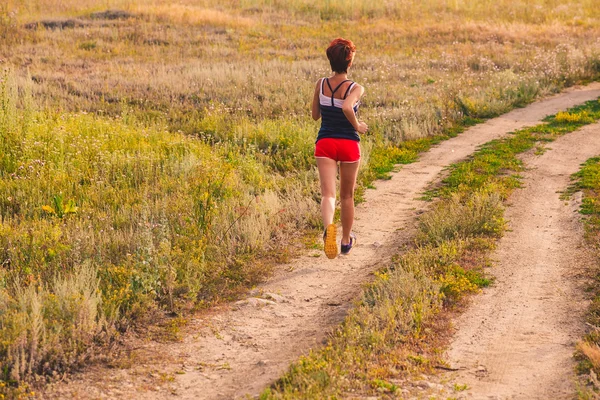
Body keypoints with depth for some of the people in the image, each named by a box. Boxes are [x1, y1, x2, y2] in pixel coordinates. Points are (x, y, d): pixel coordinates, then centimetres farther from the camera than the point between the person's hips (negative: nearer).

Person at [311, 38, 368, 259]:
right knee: (347, 195, 17)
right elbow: (347, 108, -31)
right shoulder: (355, 89, -12)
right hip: (348, 143, -1)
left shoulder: (320, 85, 0)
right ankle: (346, 240, 31)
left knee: (328, 193, -9)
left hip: (324, 143, 1)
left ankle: (328, 227, -40)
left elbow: (315, 115, 9)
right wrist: (357, 126, -14)